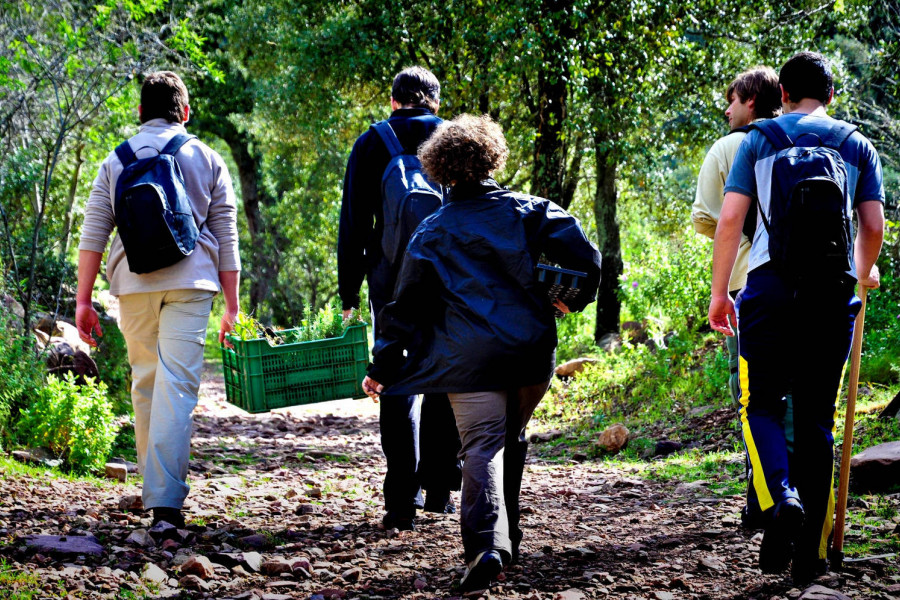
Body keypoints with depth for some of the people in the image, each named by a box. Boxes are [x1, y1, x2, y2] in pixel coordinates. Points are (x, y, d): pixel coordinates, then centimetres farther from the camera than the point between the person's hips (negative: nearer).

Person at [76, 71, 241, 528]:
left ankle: (154, 485, 22)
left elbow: (93, 233, 7)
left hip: (134, 283, 2)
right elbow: (226, 238, 6)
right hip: (190, 282, -2)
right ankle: (166, 499, -16)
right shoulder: (207, 160, 9)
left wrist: (83, 301, 8)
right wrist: (231, 306, 9)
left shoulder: (116, 160, 12)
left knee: (145, 382, 16)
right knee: (178, 384, -7)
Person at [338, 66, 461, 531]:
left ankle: (402, 501, -6)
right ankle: (438, 488, 17)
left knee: (398, 384, 0)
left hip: (392, 270, -1)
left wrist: (348, 293, 5)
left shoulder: (371, 144, 7)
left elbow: (353, 223, 3)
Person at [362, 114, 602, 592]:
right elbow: (582, 255, -4)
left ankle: (486, 543, -27)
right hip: (533, 353, 2)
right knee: (512, 440, 20)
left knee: (482, 447, -7)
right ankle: (508, 534, 28)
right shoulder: (527, 211, 6)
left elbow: (408, 306, 3)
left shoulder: (432, 232, 4)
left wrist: (382, 367, 7)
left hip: (471, 357, -2)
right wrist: (575, 299, 15)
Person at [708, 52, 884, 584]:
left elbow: (729, 218, 0)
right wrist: (865, 272, 27)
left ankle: (781, 499, -21)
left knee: (762, 403, 8)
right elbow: (874, 226, 7)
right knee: (817, 419, 6)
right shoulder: (858, 146, 12)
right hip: (833, 291, 1)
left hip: (772, 286, -1)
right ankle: (811, 555, 5)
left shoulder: (759, 140, 8)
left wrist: (719, 291, 6)